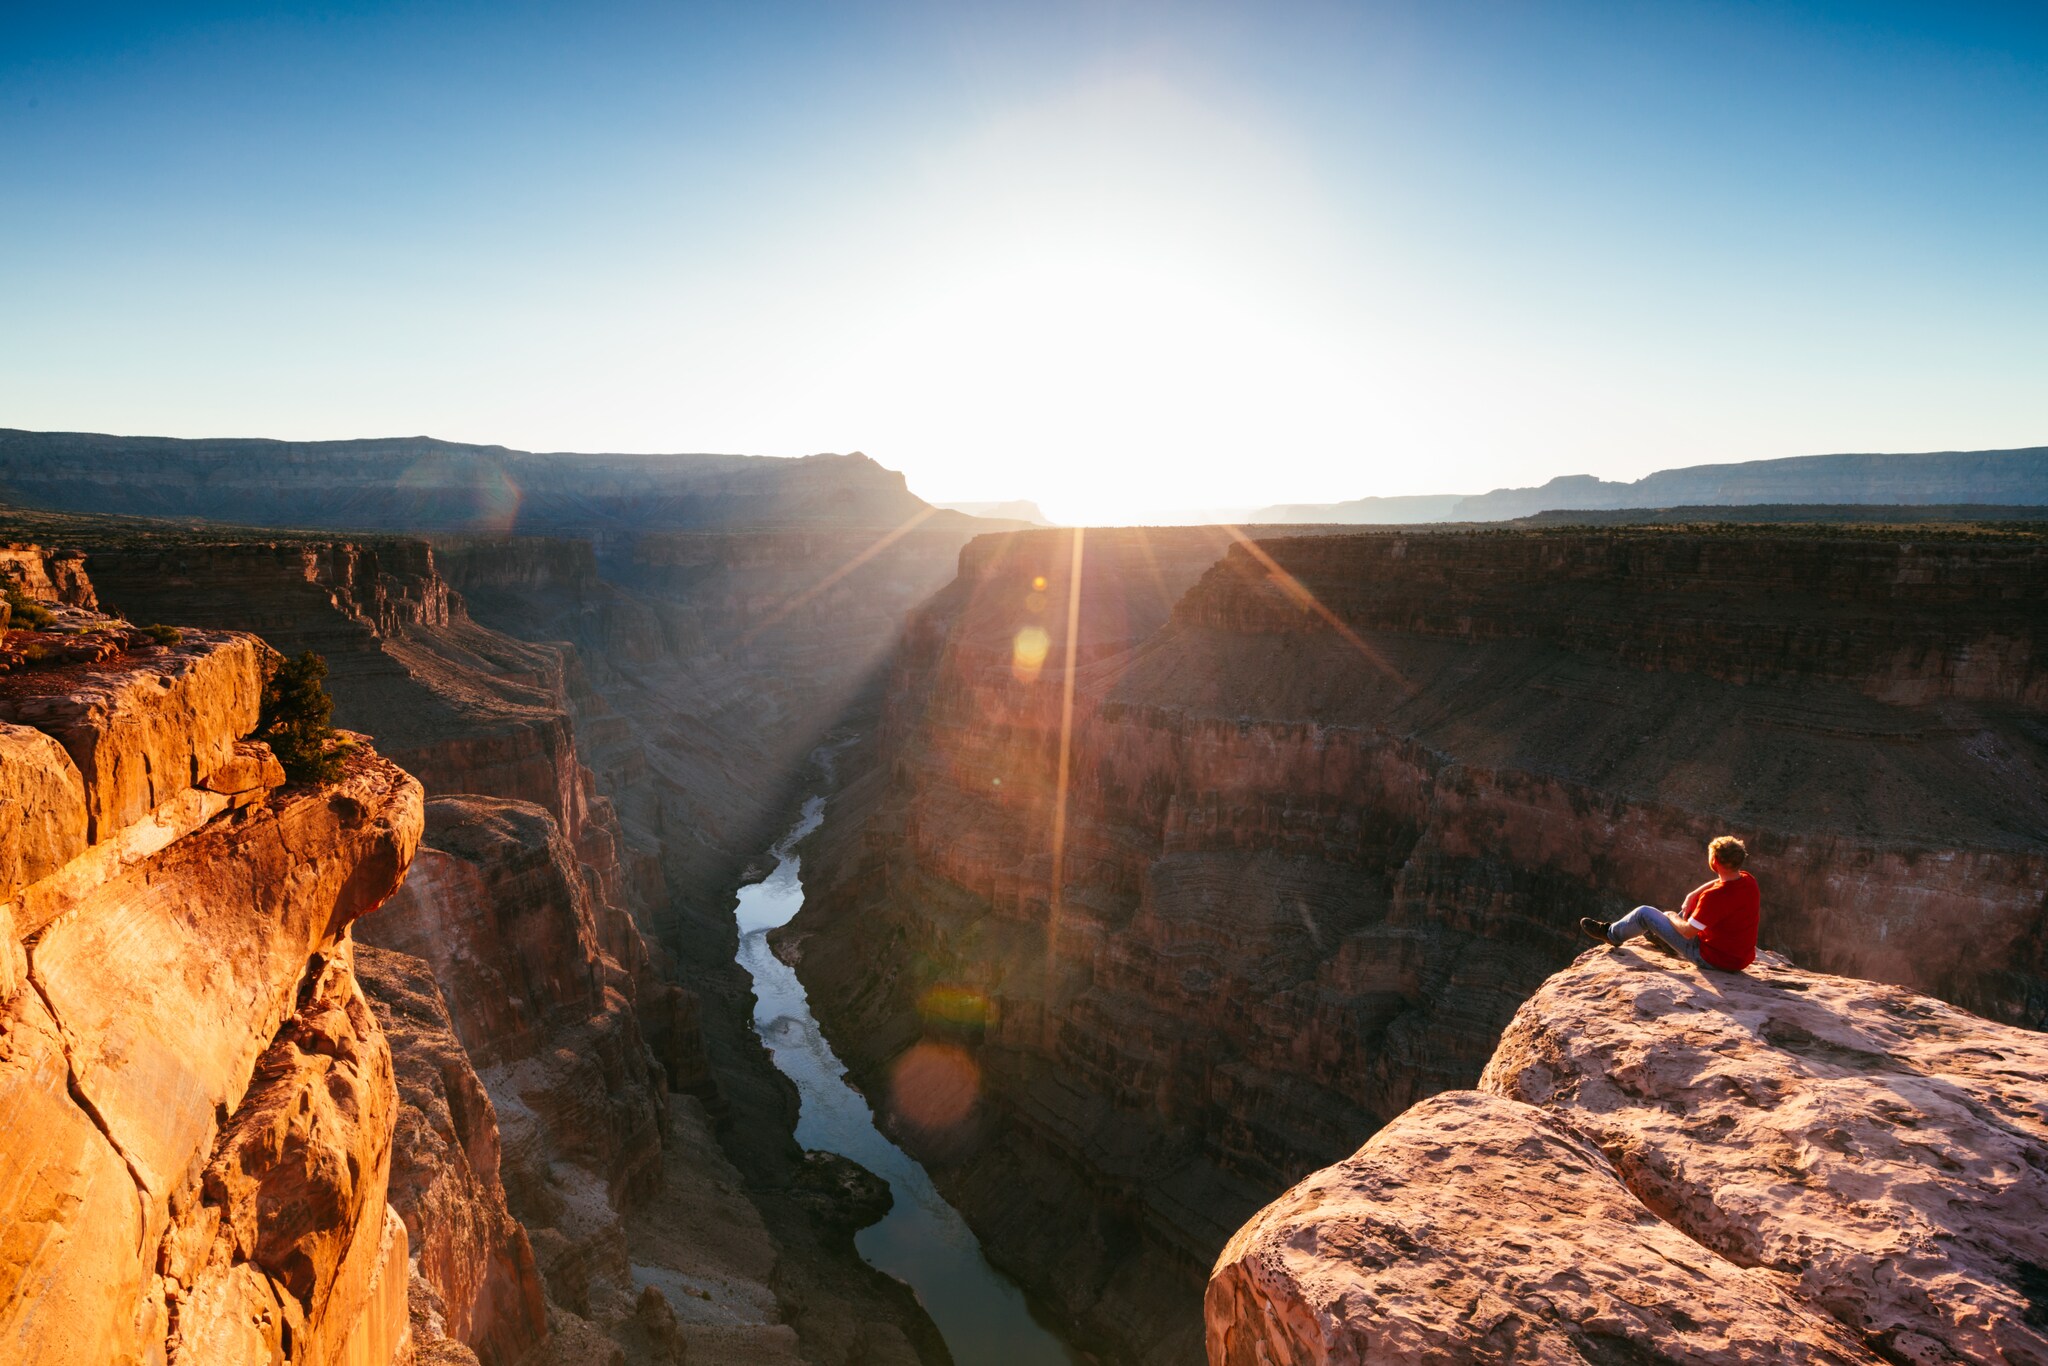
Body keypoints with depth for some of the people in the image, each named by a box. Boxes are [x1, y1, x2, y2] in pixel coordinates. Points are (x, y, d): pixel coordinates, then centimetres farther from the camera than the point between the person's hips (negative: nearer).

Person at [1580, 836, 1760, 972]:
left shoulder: (1714, 897, -32)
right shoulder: (1749, 881, -8)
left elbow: (1688, 931, -21)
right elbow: (1721, 882, 15)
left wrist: (1672, 918, 0)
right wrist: (1692, 896, 3)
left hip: (1712, 959, -7)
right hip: (1741, 959, 7)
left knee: (1644, 913, 2)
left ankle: (1612, 935, 31)